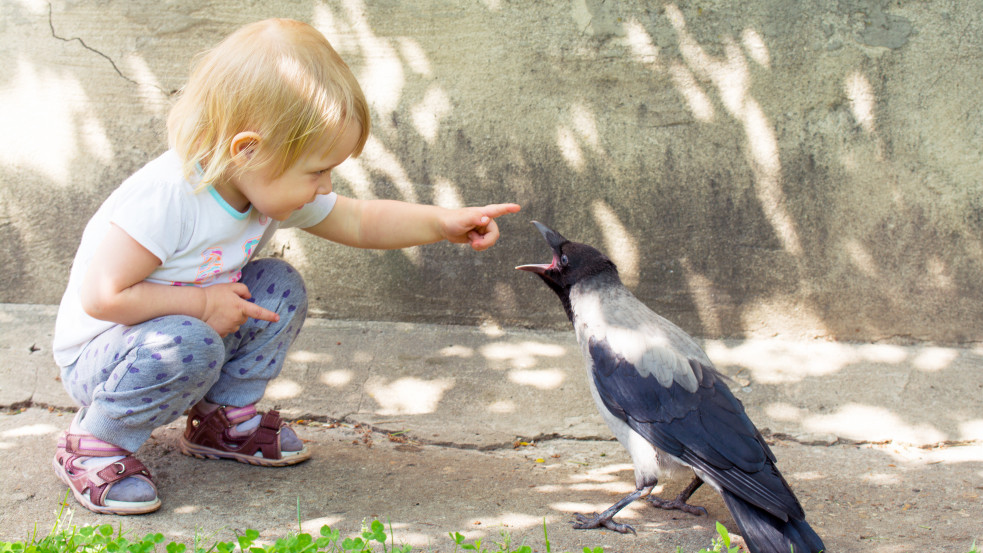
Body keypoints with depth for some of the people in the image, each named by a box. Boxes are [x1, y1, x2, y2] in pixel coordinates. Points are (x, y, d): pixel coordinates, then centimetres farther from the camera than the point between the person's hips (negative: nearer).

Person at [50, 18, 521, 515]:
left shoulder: (275, 190, -8)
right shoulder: (164, 198, -33)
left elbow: (359, 223, 4)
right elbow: (101, 296, -32)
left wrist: (443, 223, -9)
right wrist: (202, 302, -27)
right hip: (97, 356, -8)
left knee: (281, 287, -4)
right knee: (188, 344, -36)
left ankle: (224, 418, 11)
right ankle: (96, 444, -12)